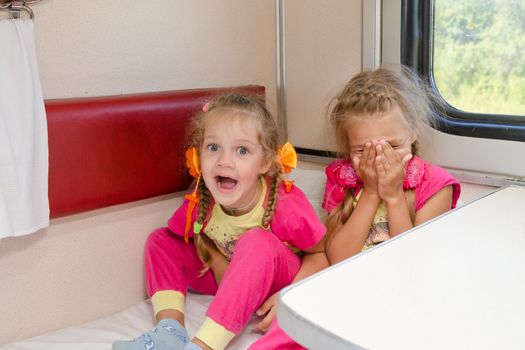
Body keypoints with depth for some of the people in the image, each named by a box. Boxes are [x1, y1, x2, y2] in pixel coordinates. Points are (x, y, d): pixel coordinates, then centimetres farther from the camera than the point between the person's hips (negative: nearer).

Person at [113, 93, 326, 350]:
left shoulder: (286, 205, -28)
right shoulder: (200, 203, -19)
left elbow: (320, 253, -15)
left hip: (280, 280, -4)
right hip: (229, 280, 4)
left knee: (258, 241, -36)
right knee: (160, 240, -8)